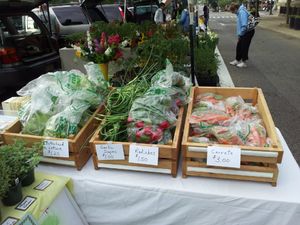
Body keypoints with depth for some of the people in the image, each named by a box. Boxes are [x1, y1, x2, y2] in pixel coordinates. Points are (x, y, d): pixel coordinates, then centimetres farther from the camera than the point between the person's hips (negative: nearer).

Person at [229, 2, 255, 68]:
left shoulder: (242, 12, -21)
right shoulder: (239, 12, 10)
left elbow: (244, 25, -27)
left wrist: (240, 34, -17)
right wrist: (239, 34, 13)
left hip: (248, 32, -9)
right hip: (243, 33, 9)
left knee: (244, 47, -1)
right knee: (239, 46, 13)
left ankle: (244, 62, 10)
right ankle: (237, 60, 25)